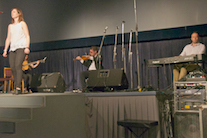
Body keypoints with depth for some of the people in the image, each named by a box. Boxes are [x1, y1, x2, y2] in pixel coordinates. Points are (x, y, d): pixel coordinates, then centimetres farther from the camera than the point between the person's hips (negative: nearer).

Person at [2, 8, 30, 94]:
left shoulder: (22, 23, 9)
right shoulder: (10, 26, 23)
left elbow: (27, 36, 2)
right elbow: (8, 38, 23)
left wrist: (27, 47, -11)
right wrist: (5, 50, 15)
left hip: (21, 47, -5)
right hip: (12, 48, 5)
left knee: (18, 66, -20)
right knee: (12, 68, -5)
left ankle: (18, 88, -23)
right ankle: (17, 88, 1)